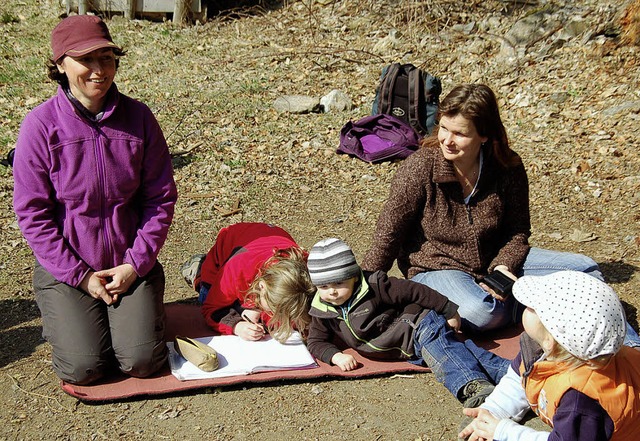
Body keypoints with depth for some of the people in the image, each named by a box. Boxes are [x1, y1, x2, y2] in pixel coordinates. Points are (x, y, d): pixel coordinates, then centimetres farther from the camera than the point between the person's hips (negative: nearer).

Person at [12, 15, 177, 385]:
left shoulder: (138, 117, -5)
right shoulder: (41, 125, -11)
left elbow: (161, 198, -1)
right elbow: (32, 213, -8)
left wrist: (136, 262, -9)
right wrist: (80, 275, -11)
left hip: (131, 266, 1)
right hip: (66, 268, -1)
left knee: (142, 362, -11)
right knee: (83, 368, -12)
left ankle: (137, 312, 21)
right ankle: (63, 318, 21)